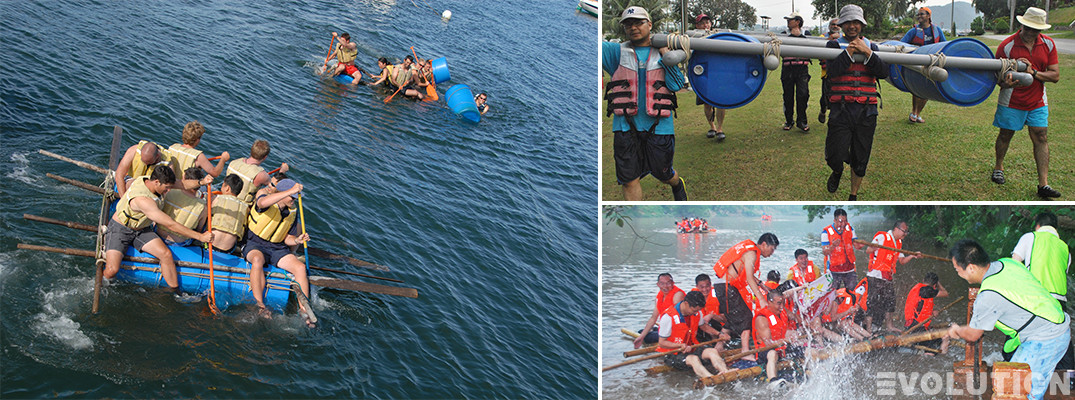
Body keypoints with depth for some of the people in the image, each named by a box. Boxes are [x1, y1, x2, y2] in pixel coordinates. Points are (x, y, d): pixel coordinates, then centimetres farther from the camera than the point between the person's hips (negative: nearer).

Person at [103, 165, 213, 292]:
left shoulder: (147, 179, -13)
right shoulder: (143, 200, -35)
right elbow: (171, 225, -35)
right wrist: (200, 236, -34)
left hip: (141, 230, 7)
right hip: (119, 229, -7)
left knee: (166, 254, -17)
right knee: (112, 270, -24)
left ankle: (176, 292, -11)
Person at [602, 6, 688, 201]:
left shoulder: (662, 52, 8)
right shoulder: (617, 52, 8)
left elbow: (676, 85, -3)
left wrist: (666, 56, -9)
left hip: (658, 125, 0)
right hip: (625, 126, 0)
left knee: (662, 172, 14)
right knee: (629, 179, 0)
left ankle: (677, 185, 49)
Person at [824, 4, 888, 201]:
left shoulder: (871, 47, 13)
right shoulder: (834, 45, 5)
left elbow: (883, 73, -3)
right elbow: (834, 70, -13)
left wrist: (866, 52, -12)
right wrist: (850, 51, -14)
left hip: (866, 111, 2)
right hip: (841, 109, -2)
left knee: (860, 160, 7)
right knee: (835, 156, -10)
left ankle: (853, 196, 25)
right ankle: (837, 171, 26)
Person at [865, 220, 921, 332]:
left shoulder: (899, 243, 17)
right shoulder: (882, 237, -8)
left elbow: (901, 261, 18)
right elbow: (868, 252, -14)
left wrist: (912, 256, 2)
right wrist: (873, 248, -36)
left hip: (888, 277, 8)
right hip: (875, 276, -8)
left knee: (890, 300, 11)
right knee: (873, 301, -6)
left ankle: (888, 325, 22)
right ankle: (868, 327, -1)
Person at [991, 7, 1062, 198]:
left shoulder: (1048, 44, -3)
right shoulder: (1007, 46, -14)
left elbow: (1055, 75, -4)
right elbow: (997, 75, -9)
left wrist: (1034, 72, -21)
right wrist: (1005, 84, -32)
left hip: (1037, 102, 3)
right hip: (1012, 102, -2)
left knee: (1041, 138, -3)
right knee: (1005, 135, 10)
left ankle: (1043, 184, -3)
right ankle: (998, 167, 37)